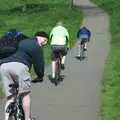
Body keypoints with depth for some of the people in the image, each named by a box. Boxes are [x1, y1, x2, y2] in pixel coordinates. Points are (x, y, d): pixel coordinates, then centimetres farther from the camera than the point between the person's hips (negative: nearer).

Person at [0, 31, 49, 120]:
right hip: (19, 66, -7)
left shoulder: (22, 42, 36)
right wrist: (40, 76, 27)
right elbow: (39, 63, 10)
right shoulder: (37, 47, 13)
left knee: (10, 97, 12)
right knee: (26, 94, 6)